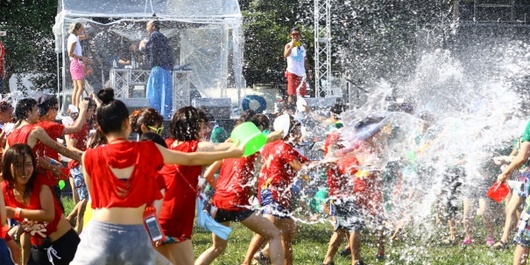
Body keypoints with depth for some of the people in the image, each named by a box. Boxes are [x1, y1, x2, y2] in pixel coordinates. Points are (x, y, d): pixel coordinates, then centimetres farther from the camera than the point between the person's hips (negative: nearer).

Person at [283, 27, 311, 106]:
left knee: (301, 94, 9)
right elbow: (285, 55, -25)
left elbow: (305, 60, 20)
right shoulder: (288, 45, -3)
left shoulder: (302, 46, 14)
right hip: (292, 72, -6)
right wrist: (291, 47, -41)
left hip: (301, 73, 6)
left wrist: (309, 70, 11)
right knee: (292, 94, -9)